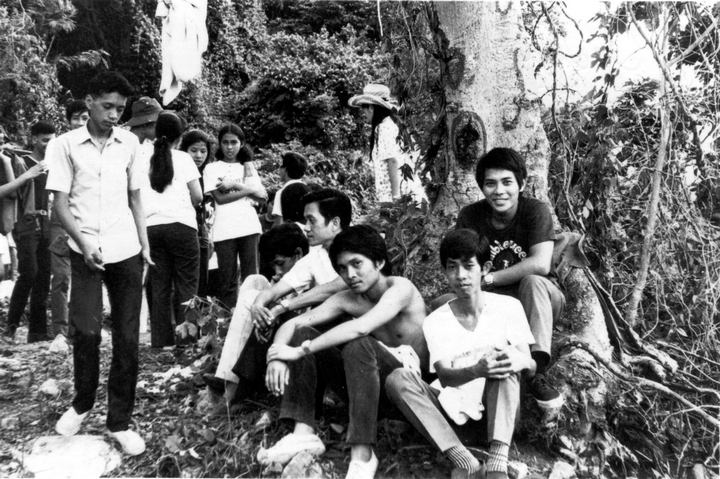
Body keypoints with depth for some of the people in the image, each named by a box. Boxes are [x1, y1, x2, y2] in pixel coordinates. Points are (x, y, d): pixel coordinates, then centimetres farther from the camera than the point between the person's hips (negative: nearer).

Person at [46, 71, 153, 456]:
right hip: (86, 252, -2)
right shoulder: (65, 145, -1)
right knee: (85, 331, -3)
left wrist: (145, 244, 4)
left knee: (127, 337, 2)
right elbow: (60, 204, -2)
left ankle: (119, 421, 14)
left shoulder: (130, 143, 6)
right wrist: (84, 243, -16)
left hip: (127, 252, 2)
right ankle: (81, 403, 25)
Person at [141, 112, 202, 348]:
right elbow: (198, 196, 0)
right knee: (186, 286, 1)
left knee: (159, 288, 7)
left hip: (151, 227, 3)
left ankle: (161, 341, 9)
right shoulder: (183, 158, 3)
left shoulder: (145, 160, 11)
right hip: (180, 225, -3)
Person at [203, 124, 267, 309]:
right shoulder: (212, 168, 9)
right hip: (224, 230, -2)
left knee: (250, 277, -2)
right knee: (228, 280, 0)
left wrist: (235, 185, -5)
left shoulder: (247, 167, 17)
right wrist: (248, 190, -4)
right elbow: (220, 198, -5)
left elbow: (263, 196, 4)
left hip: (249, 227, 2)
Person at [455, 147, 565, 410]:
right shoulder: (470, 216, -9)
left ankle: (536, 371, -33)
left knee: (533, 281, -37)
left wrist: (488, 278, -25)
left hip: (538, 300, -1)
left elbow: (540, 265, -30)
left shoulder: (536, 211, -16)